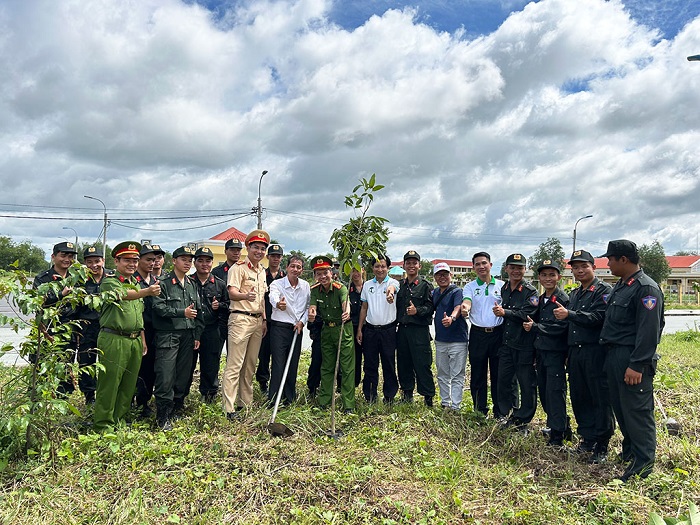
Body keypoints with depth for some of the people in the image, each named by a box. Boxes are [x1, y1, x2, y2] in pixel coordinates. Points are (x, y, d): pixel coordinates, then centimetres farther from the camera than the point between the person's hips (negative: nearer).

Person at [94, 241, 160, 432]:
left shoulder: (136, 284, 18)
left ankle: (119, 422, 25)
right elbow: (123, 294, -27)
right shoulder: (109, 282, -5)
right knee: (109, 385, -2)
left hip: (135, 341, 7)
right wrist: (147, 292, -45)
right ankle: (102, 426, 9)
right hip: (113, 340, -7)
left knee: (129, 386, 12)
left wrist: (143, 340, 19)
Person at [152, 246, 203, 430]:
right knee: (166, 376, -6)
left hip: (188, 335, 6)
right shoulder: (163, 283, -2)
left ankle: (177, 408, 23)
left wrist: (197, 335, 11)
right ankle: (163, 417, 1)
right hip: (168, 335, -6)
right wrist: (182, 312, -15)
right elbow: (159, 307, -12)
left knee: (184, 375, 9)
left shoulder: (192, 285, 16)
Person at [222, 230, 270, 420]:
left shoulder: (262, 270, 18)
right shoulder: (238, 268, -7)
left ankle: (245, 402, 23)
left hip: (257, 320, 8)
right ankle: (229, 409, -5)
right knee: (234, 365, -8)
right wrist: (245, 295, -39)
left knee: (250, 365, 13)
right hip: (241, 319, -8)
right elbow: (232, 292, -18)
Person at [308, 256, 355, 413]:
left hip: (343, 328, -5)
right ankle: (323, 401, 25)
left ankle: (348, 404, 4)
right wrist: (311, 314, -39)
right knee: (326, 367, 14)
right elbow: (312, 306, -14)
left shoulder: (340, 287, -17)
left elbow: (345, 302, -35)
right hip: (326, 329, 5)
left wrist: (346, 313, -58)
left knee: (347, 367, -3)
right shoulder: (315, 290, -2)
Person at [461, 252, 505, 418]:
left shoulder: (501, 285, 5)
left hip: (498, 333, 0)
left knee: (498, 373, 6)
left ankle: (500, 411, 18)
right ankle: (480, 410, 20)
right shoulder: (470, 286, 3)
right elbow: (466, 302, -16)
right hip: (478, 334, 0)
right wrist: (464, 309, -39)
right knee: (478, 374, 7)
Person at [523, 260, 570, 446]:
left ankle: (558, 433, 6)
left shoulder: (563, 299, -12)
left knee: (555, 391, -5)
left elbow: (561, 326, -20)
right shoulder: (540, 299, 13)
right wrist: (530, 325, 1)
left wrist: (535, 327, -15)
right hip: (541, 351, 8)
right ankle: (561, 426, 30)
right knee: (543, 391, 14)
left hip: (556, 352, -8)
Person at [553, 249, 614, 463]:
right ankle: (587, 439, 24)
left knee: (601, 400, -1)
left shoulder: (604, 290, -4)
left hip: (596, 352, -7)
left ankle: (601, 446, 9)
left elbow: (597, 317, -18)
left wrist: (568, 314, -23)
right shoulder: (574, 295, 20)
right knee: (579, 397, 11)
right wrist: (568, 352, 17)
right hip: (575, 352, 7)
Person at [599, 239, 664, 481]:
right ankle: (629, 450, 33)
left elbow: (649, 331, -21)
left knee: (637, 410, -2)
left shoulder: (646, 288, -16)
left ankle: (643, 461, 9)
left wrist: (636, 365, -23)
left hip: (633, 361, -9)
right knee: (620, 407, 18)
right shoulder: (620, 286, 14)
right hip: (614, 356, 10)